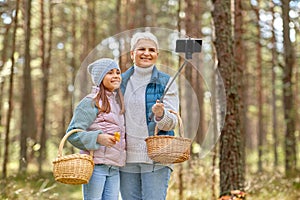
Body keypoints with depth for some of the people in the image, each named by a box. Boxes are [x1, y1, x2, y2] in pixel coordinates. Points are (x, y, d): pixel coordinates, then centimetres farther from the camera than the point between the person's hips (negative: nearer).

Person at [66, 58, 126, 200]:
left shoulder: (117, 102, 16)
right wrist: (98, 138, -25)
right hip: (96, 165, -7)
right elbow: (73, 133, -13)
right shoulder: (90, 102, -7)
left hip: (114, 168, 7)